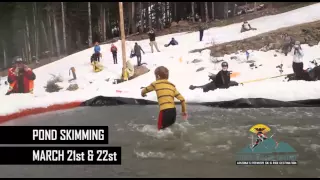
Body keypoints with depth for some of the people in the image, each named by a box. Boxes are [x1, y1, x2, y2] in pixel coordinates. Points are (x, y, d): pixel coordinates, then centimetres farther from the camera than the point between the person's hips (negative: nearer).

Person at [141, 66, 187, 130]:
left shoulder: (156, 84, 6)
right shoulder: (172, 86, 16)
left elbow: (145, 90, 25)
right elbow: (182, 99, 11)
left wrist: (143, 93, 49)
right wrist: (184, 111, 22)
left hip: (164, 111, -5)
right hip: (173, 111, 5)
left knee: (160, 129, 4)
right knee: (170, 127, 22)